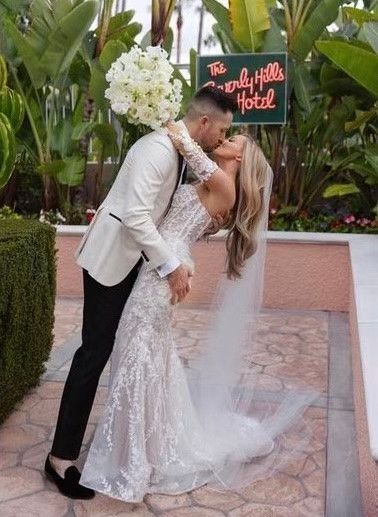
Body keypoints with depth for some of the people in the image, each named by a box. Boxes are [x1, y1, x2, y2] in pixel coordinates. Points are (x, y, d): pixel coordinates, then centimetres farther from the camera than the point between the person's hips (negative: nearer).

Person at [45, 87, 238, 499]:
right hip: (112, 257, -9)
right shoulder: (157, 149, -24)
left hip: (137, 257, 10)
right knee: (96, 350, -7)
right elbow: (135, 216, -31)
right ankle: (61, 457, 2)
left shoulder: (182, 151, 7)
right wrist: (171, 265, -28)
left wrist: (204, 221, 1)